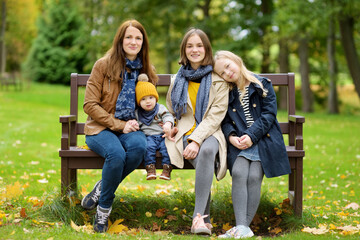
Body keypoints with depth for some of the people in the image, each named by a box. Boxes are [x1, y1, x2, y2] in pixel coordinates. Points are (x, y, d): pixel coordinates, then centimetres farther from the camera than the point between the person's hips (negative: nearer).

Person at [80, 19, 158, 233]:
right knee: (116, 153, -35)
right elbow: (90, 105, -7)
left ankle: (103, 188, -13)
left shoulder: (147, 71, 9)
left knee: (139, 146, -33)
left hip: (130, 128, 3)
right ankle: (104, 207, -14)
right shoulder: (103, 65, -4)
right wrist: (119, 125, -14)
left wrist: (136, 123, -2)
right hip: (101, 128, -3)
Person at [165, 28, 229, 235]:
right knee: (202, 162, -33)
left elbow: (216, 115, -5)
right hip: (185, 133, 2)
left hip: (210, 134, -1)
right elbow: (171, 112, 26)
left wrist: (197, 140, -18)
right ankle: (205, 218, -30)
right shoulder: (177, 80, 17)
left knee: (207, 150, -38)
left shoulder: (218, 79, 6)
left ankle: (199, 216, -38)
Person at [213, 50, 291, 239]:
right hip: (238, 142, 2)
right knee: (238, 173, -25)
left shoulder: (263, 85, 6)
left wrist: (251, 136, -13)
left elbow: (269, 114, -2)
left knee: (254, 176, -23)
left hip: (263, 139, -2)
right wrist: (231, 136, -11)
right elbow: (225, 121, 11)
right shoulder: (227, 93, 15)